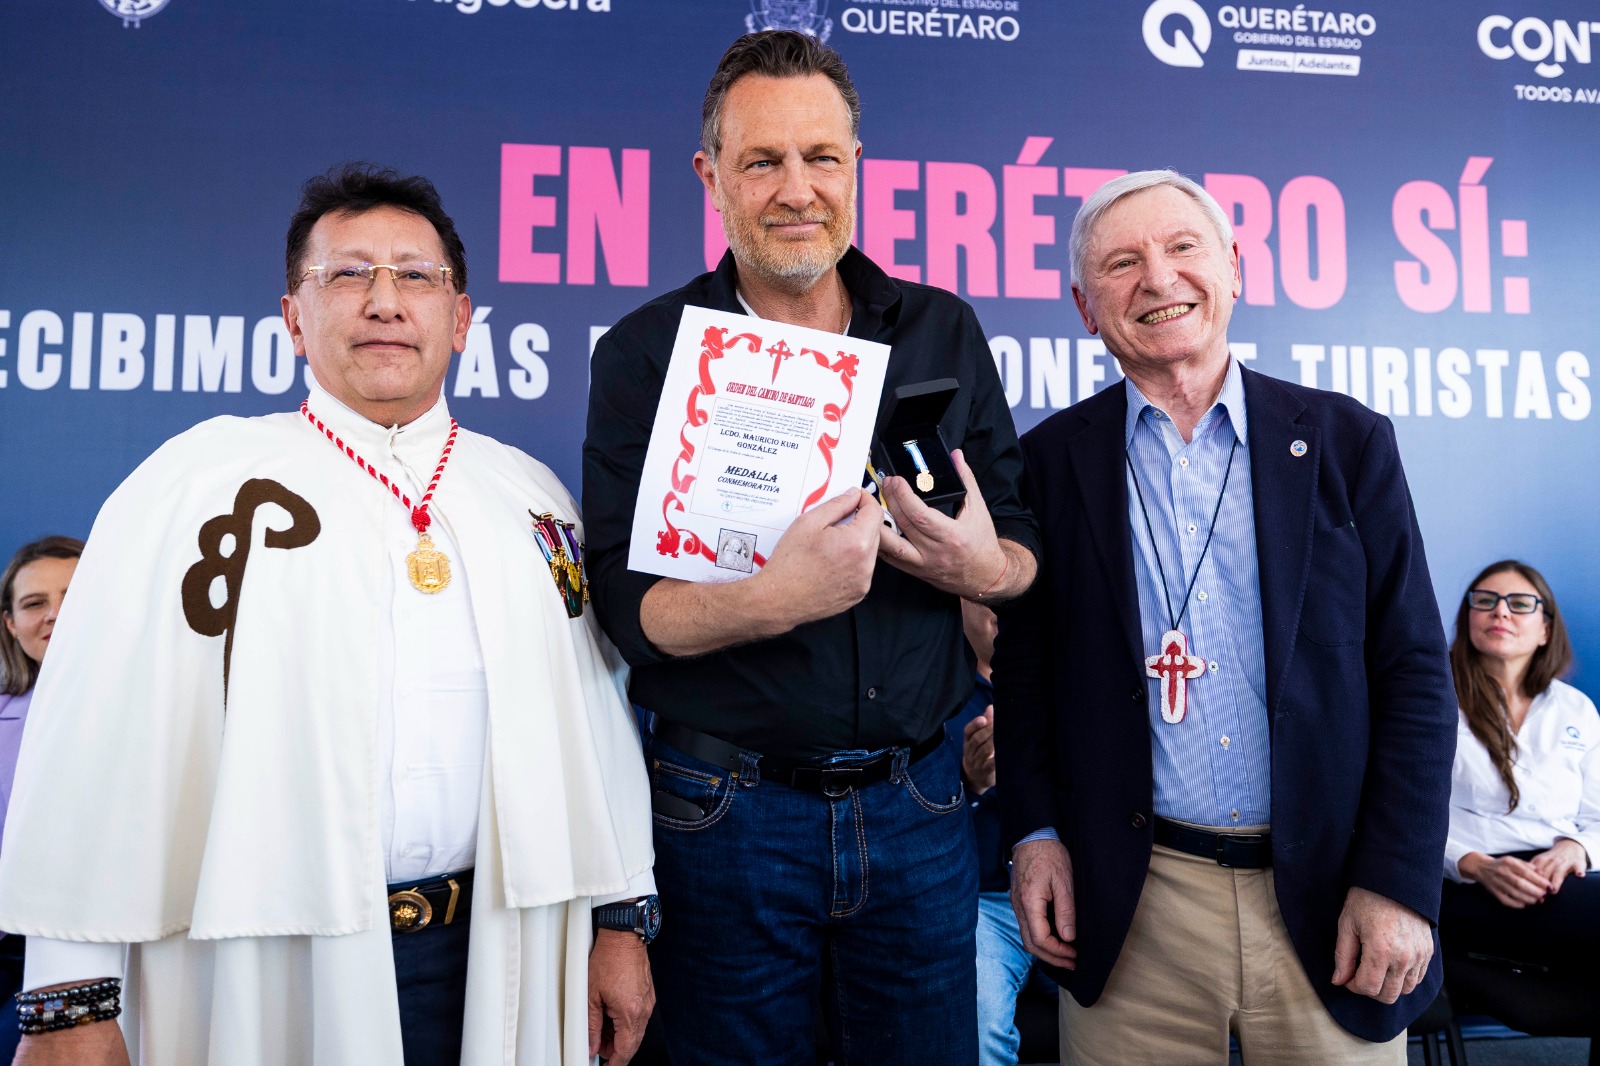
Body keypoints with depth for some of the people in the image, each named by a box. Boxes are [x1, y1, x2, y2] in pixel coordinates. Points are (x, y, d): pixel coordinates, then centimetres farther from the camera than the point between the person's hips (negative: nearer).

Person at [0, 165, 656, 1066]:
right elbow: (98, 736, -7)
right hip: (258, 962, -2)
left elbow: (596, 712, 7)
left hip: (491, 954, 3)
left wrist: (622, 915, 7)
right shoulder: (196, 479, -4)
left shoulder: (532, 496, 6)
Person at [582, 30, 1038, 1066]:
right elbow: (627, 603, -10)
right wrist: (777, 597, -29)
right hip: (728, 812, -2)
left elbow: (1023, 545, 8)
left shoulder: (943, 330, 4)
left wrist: (984, 567, -16)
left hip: (918, 799, 3)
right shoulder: (647, 354, -4)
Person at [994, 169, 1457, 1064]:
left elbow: (1415, 673, -1)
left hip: (1326, 897, 1)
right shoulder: (1053, 459, 1)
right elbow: (1025, 666, 6)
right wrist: (1036, 833, -2)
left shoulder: (1346, 441, 1)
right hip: (1128, 908, 0)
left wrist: (1399, 883, -6)